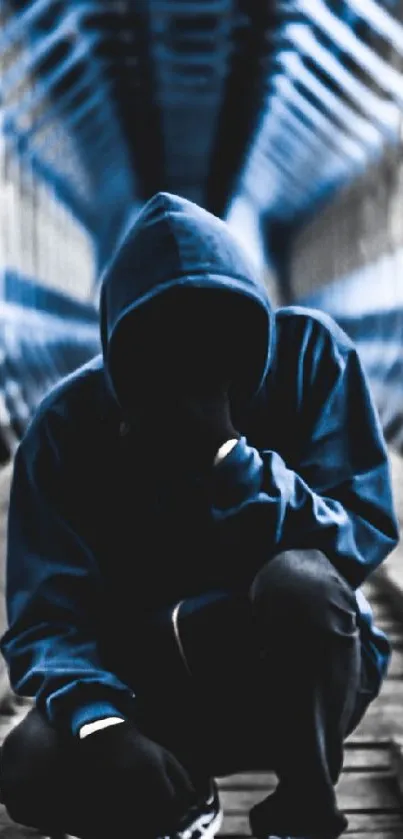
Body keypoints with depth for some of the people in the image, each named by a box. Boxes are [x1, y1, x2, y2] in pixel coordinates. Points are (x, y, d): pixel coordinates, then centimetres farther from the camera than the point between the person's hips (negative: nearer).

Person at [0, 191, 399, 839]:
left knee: (301, 582, -36)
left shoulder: (309, 355, -13)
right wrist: (101, 720, -34)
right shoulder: (72, 420, -11)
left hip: (299, 667, -1)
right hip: (158, 686, 2)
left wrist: (226, 453, -32)